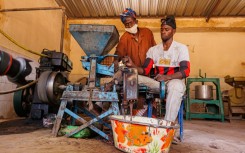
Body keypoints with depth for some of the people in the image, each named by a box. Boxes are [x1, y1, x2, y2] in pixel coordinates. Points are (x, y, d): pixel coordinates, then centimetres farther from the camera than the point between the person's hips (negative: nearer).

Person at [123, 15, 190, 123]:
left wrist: (167, 77, -30)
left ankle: (168, 122, -36)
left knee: (175, 86, -39)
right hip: (157, 83, 3)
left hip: (175, 81, -3)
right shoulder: (153, 49, 9)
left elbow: (185, 71, -13)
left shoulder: (181, 48, -1)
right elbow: (145, 71, -1)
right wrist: (132, 65, -21)